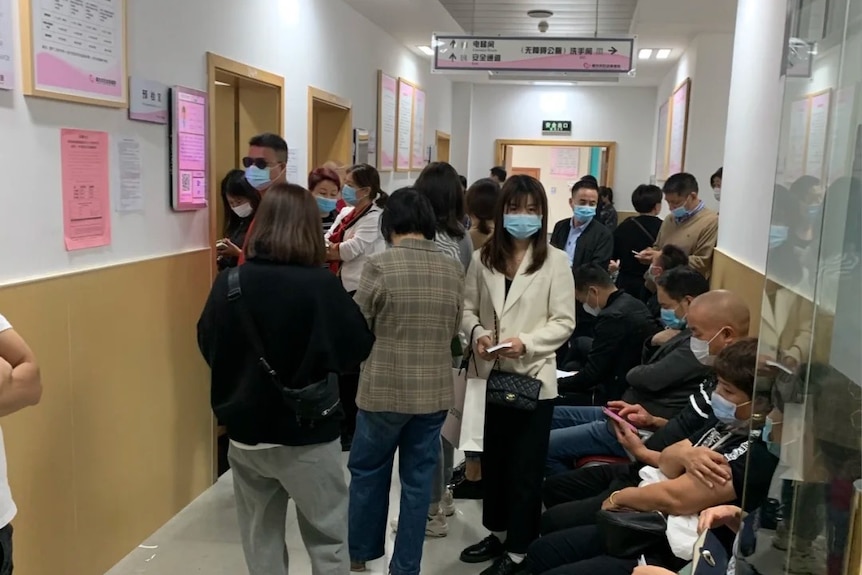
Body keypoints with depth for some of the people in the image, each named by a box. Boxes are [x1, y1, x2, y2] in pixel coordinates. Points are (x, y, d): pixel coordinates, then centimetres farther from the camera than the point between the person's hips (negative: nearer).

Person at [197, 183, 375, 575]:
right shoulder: (320, 285, -19)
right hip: (306, 436, -4)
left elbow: (207, 346, 8)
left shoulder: (228, 284, -7)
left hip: (245, 433, 4)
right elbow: (358, 348, -7)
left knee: (260, 540, 19)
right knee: (328, 540, 13)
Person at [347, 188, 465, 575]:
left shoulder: (381, 266, -13)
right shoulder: (453, 269, 0)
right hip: (435, 390, 4)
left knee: (367, 471, 18)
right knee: (418, 478, 13)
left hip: (385, 388, -3)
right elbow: (455, 329, 9)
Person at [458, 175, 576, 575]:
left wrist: (526, 342, -22)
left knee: (525, 467, 7)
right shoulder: (483, 258, 2)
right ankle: (498, 533, 39)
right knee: (493, 460, 19)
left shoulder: (555, 261, -8)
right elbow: (468, 308, 6)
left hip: (533, 378, -4)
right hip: (491, 375, 4)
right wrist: (477, 333, -14)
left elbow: (564, 322, -9)